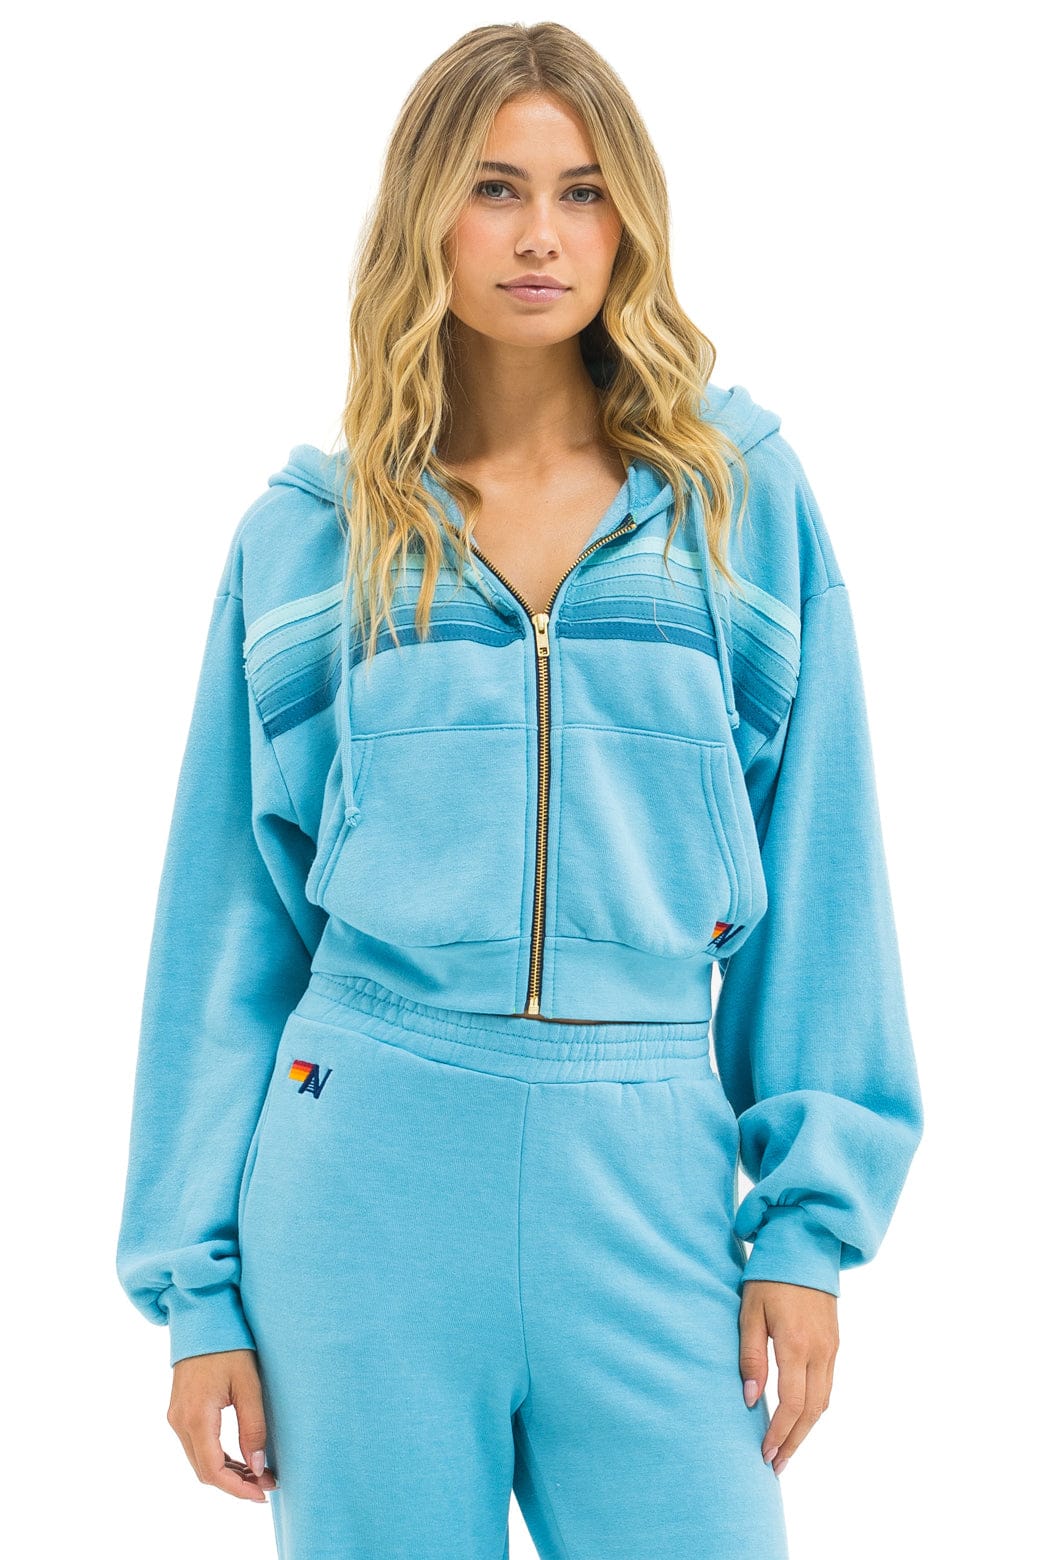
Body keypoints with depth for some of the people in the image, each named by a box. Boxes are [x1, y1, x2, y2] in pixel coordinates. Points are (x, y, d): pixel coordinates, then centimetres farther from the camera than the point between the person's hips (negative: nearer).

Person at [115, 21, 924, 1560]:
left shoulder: (742, 499, 5)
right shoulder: (310, 536, 5)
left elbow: (814, 873, 4)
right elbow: (232, 925, 6)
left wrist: (809, 1221, -2)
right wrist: (199, 1287, 4)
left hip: (650, 1174, 0)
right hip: (367, 1162, 0)